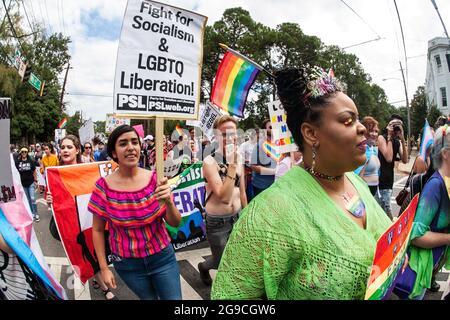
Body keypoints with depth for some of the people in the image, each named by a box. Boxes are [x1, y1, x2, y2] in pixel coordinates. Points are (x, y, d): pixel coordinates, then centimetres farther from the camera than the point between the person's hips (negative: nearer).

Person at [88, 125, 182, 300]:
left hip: (162, 257, 1)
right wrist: (104, 268, 0)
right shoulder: (104, 187, -14)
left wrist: (168, 202, -29)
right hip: (127, 264, 0)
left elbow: (175, 223, -9)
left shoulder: (154, 178, -12)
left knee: (174, 298, 10)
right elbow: (97, 230, -2)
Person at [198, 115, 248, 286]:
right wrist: (232, 165, -31)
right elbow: (224, 197, -30)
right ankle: (204, 266, 46)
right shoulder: (210, 162, -19)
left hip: (237, 218, 5)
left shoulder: (239, 159, 1)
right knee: (222, 262, 13)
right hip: (217, 222, -5)